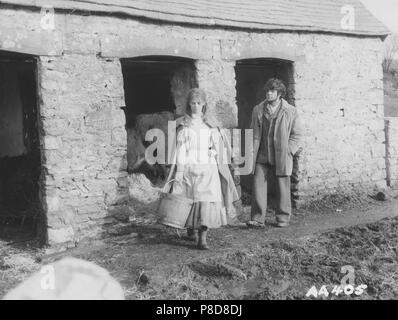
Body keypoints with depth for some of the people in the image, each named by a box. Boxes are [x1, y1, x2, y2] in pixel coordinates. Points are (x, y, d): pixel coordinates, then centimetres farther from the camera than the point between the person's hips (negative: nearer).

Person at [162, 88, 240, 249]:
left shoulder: (211, 124, 9)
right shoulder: (182, 124, 4)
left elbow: (218, 145, 16)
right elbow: (180, 148, -1)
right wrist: (179, 170, -6)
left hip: (208, 168, 1)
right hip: (189, 168, -1)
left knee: (207, 200, -11)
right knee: (190, 200, 4)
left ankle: (202, 237, -11)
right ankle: (191, 230, 28)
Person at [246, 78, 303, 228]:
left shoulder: (290, 111, 1)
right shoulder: (258, 110, 9)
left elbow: (297, 134, 4)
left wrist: (288, 151, -5)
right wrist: (254, 151, 4)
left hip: (281, 157, -2)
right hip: (262, 156, 2)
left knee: (282, 188, 6)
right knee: (258, 185, -5)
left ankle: (283, 218, 19)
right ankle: (257, 218, 1)